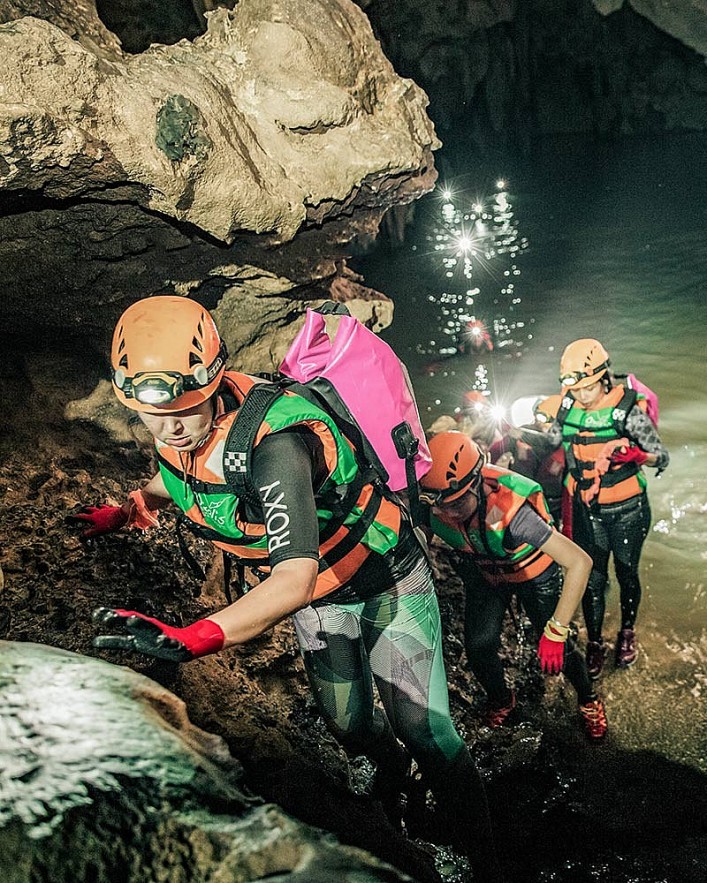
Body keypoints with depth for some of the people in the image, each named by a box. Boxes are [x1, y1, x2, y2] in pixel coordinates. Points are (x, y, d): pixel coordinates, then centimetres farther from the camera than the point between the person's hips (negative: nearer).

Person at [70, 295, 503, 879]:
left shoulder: (273, 440, -41)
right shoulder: (180, 426, -16)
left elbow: (294, 580, -51)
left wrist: (186, 640, -62)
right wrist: (126, 509, 5)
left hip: (385, 577, -7)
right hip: (320, 595, 7)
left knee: (423, 730, -5)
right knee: (349, 726, 17)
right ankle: (391, 765, 53)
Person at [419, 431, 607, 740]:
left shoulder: (510, 510, -44)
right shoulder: (433, 510, -32)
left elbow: (580, 562, -42)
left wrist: (555, 631, -41)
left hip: (534, 573, -3)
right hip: (485, 573, 3)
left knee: (558, 651, -1)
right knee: (479, 649, -8)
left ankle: (588, 699, 33)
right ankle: (500, 699, 25)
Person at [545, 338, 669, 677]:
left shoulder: (628, 408, -18)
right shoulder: (567, 408, -6)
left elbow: (663, 458, -17)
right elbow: (551, 445, 13)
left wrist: (637, 454, -35)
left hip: (627, 509, -2)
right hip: (587, 509, 2)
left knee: (627, 574, 14)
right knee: (592, 578, 6)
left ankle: (627, 632, 39)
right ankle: (594, 643, 25)